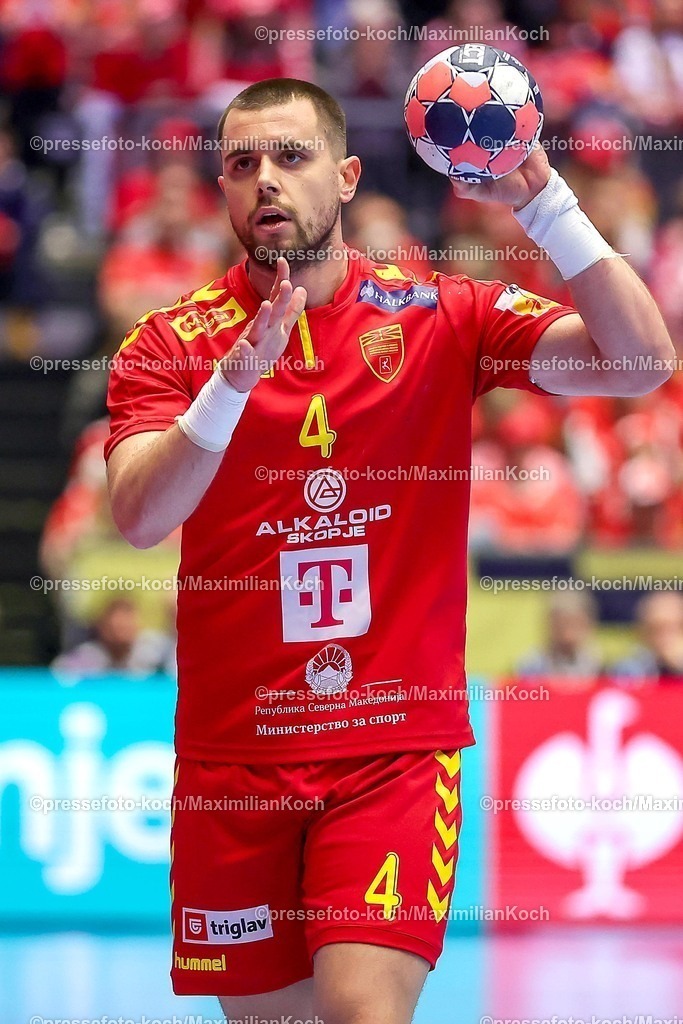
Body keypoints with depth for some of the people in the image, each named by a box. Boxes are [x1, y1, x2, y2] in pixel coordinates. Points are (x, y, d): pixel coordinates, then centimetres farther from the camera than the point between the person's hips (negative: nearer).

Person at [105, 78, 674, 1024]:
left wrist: (542, 200, -19)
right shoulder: (170, 342, 1)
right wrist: (235, 378, -28)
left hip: (395, 748, -1)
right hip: (231, 756, 2)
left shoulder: (438, 317, 1)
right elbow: (139, 516, -14)